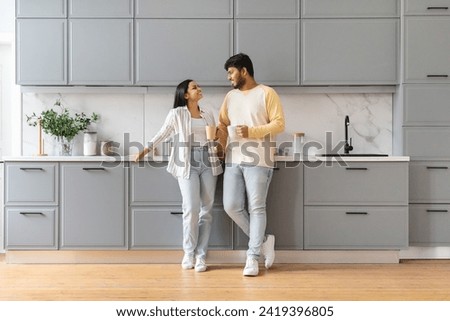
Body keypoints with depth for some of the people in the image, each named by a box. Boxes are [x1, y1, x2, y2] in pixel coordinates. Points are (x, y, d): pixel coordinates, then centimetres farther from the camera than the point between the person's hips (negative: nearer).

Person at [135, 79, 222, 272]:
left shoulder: (208, 115, 17)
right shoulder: (177, 114, 4)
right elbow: (162, 134, 8)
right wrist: (145, 150, 3)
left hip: (208, 164, 4)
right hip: (187, 165, -4)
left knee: (206, 210, 1)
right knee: (191, 209, -11)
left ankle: (201, 255, 6)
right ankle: (189, 253, 6)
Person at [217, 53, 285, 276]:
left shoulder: (267, 93, -2)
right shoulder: (230, 97, 16)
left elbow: (279, 123, -7)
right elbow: (222, 124, 20)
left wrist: (252, 131, -17)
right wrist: (221, 143, 3)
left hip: (258, 160, -6)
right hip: (233, 160, 6)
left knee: (256, 208, -2)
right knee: (231, 206, 1)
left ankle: (252, 257, 6)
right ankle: (263, 241, 20)